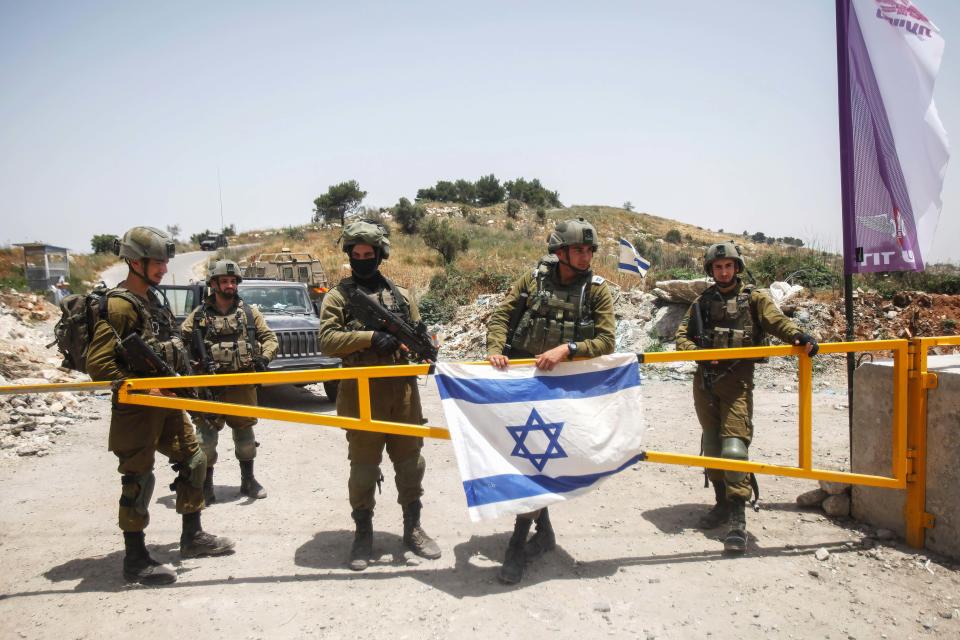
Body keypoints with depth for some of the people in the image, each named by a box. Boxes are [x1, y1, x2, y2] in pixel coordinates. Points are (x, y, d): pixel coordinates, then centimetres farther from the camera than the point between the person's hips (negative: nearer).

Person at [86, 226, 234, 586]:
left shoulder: (153, 299, 12)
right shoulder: (121, 305, -17)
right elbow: (97, 364, -22)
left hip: (165, 399, 9)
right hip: (136, 407, -9)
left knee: (194, 461, 13)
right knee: (138, 480, 0)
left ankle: (192, 538, 27)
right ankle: (135, 560, 12)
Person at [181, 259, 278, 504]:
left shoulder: (249, 312, 7)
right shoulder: (199, 315, 3)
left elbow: (270, 338, 7)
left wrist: (264, 357, -10)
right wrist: (195, 362, -12)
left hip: (243, 384, 2)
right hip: (210, 385, -2)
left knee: (245, 433, 12)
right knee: (205, 437, -4)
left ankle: (248, 481, 26)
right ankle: (205, 486, 10)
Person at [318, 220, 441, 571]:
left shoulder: (401, 295, 13)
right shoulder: (338, 296, 3)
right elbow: (327, 340, -9)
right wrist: (370, 337, -19)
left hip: (402, 389, 3)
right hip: (361, 393, -3)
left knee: (410, 461, 10)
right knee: (363, 466, 6)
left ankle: (413, 528, 25)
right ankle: (363, 535, 21)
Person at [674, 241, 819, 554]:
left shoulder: (753, 297, 6)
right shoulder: (703, 301, 15)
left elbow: (776, 319, -9)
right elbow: (682, 334, 11)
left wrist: (798, 335, -29)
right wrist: (698, 352, -10)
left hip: (736, 380, -4)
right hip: (704, 381, 4)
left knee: (734, 447, -14)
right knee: (711, 446, 11)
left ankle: (737, 518, -10)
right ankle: (722, 503, 27)